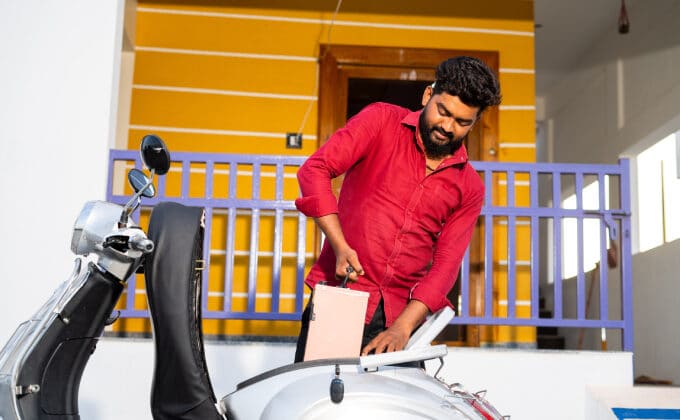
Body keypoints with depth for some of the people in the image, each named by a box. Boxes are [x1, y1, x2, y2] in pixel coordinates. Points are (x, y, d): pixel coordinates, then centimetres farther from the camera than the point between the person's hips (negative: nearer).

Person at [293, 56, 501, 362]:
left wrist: (403, 327, -14)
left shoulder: (470, 188, 7)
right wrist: (340, 247, -17)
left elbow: (446, 265, 0)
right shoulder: (381, 121, 2)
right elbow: (315, 170, -7)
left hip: (403, 315, 2)